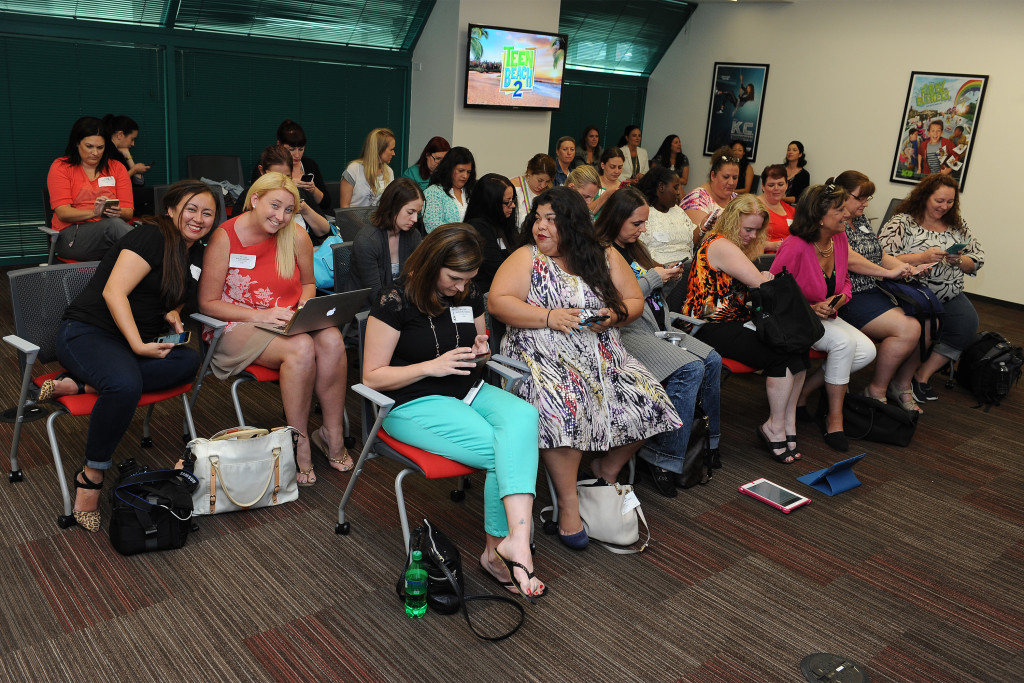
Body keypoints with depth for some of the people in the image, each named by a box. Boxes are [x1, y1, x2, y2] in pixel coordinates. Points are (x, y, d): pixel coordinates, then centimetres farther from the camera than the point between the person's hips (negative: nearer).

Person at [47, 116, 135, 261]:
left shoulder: (117, 168, 16)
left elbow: (129, 212, 7)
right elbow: (63, 213, -5)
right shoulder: (61, 167, 8)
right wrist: (93, 213, -24)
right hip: (71, 235, -2)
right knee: (114, 224, -36)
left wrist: (119, 212, -18)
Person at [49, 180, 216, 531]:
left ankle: (77, 384, -21)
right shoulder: (153, 236, -11)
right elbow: (114, 292, -19)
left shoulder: (189, 254, 15)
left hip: (139, 340, 8)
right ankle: (91, 476, -19)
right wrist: (138, 345, -27)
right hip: (87, 332, -8)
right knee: (125, 385, -40)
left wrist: (173, 316, 4)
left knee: (188, 361, -25)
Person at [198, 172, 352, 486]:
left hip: (288, 321, 4)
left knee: (332, 340, -28)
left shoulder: (297, 236, 2)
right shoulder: (225, 238, -9)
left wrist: (305, 308, -6)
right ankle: (299, 442, -20)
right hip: (238, 325, -4)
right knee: (301, 348, -34)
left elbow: (308, 283, 18)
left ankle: (332, 434, -15)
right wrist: (262, 315, -19)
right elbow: (208, 303, -8)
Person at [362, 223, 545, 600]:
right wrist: (433, 365, -19)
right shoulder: (396, 300, -10)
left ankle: (511, 541, -33)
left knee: (523, 416, -29)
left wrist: (480, 350, -2)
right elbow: (372, 376, -9)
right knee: (505, 450, -27)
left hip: (467, 391, 6)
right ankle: (500, 548, -16)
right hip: (413, 403, -5)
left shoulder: (469, 294, 8)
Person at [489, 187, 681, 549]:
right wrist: (550, 317, -17)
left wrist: (614, 315, -9)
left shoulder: (606, 257, 12)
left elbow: (635, 301, 14)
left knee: (648, 403, -11)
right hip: (543, 354, -4)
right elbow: (497, 302, -9)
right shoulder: (526, 257, 3)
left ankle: (607, 468, 16)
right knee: (562, 410, -33)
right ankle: (568, 502, -17)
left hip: (602, 355, 5)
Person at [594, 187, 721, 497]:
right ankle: (662, 458, -19)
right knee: (690, 369, -25)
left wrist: (669, 278, 6)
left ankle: (707, 440, 8)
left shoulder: (633, 247, 18)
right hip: (626, 333, -9)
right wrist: (653, 278, -13)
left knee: (712, 360, -7)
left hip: (655, 328, 9)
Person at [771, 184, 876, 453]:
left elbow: (844, 280, 15)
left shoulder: (839, 238, 0)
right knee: (843, 342, -29)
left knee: (867, 351, -13)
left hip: (824, 316, 8)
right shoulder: (794, 247, -22)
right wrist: (809, 308, -24)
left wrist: (840, 298, -7)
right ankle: (835, 418, -13)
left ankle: (802, 391, -1)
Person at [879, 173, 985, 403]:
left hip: (950, 296, 6)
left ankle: (922, 375, -8)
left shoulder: (957, 224, 15)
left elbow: (977, 261, 15)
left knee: (967, 322, -22)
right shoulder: (903, 222, -3)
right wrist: (923, 257, -20)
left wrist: (959, 260, -7)